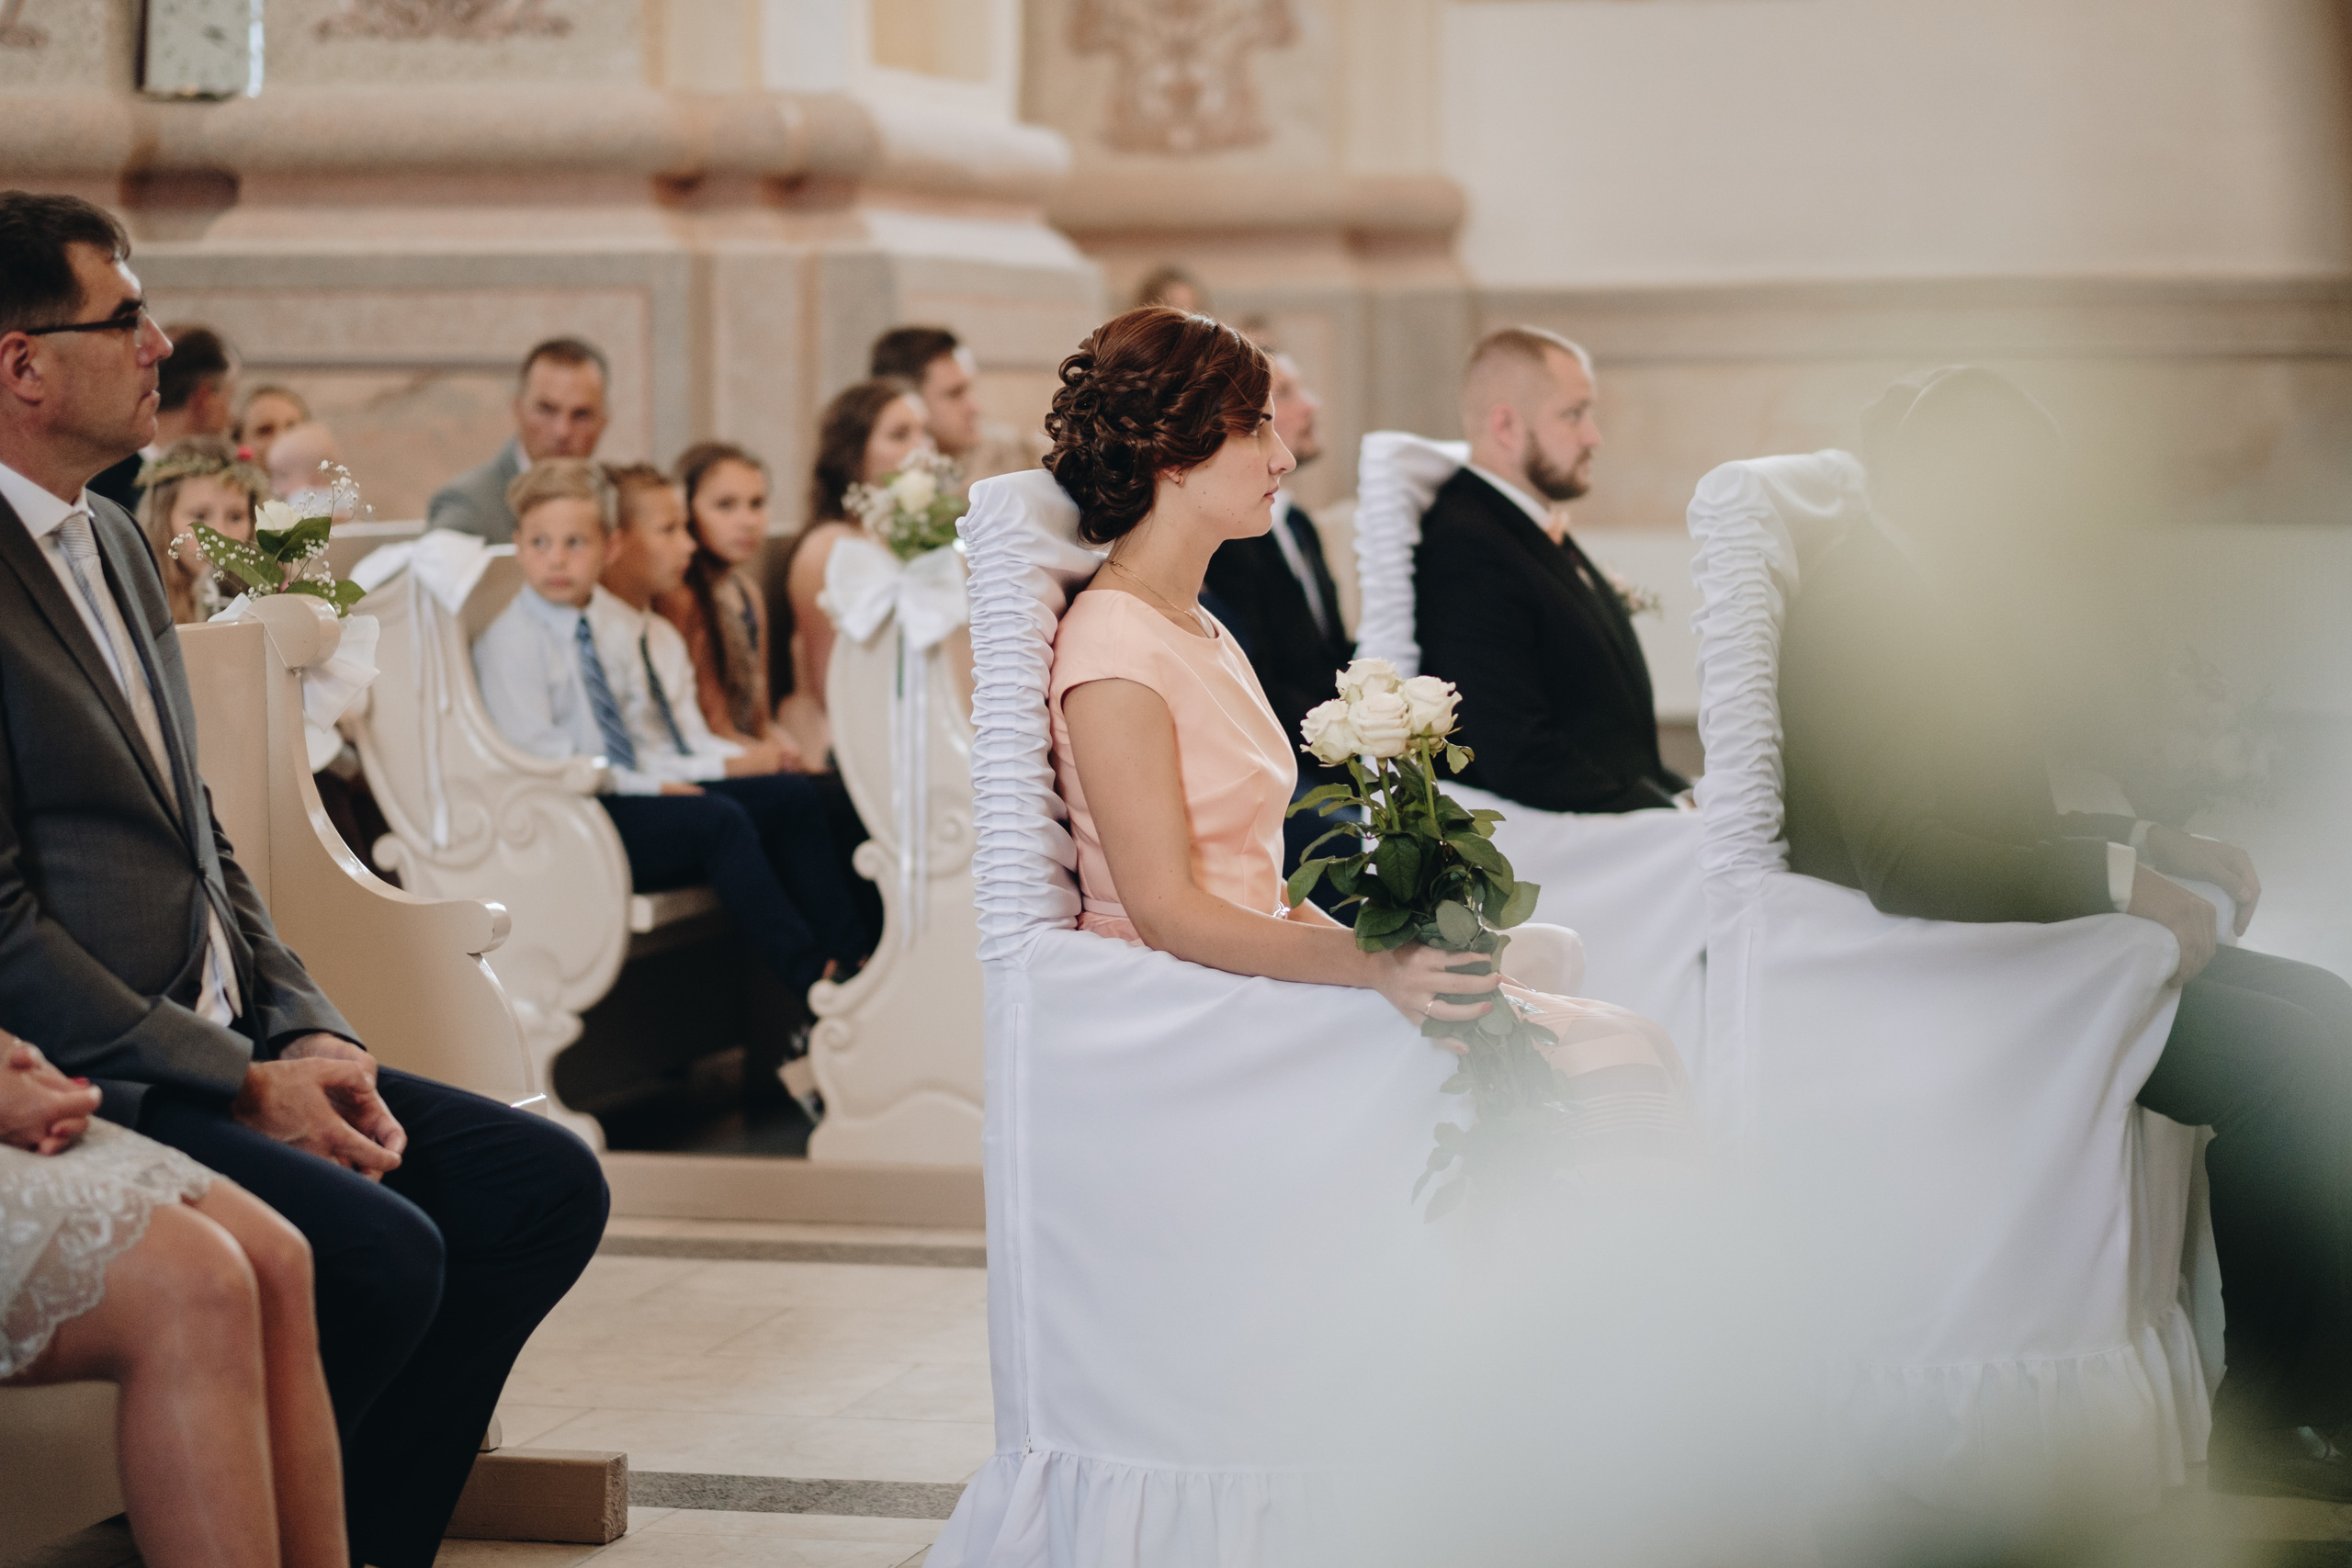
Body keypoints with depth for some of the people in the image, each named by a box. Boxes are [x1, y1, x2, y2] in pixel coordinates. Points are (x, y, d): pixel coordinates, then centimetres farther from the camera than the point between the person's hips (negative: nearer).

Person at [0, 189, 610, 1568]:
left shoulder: (115, 538, 16)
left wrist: (313, 1038, 5)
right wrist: (243, 1087, -16)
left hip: (227, 1049, 10)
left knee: (545, 1185, 1)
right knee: (380, 1250, -27)